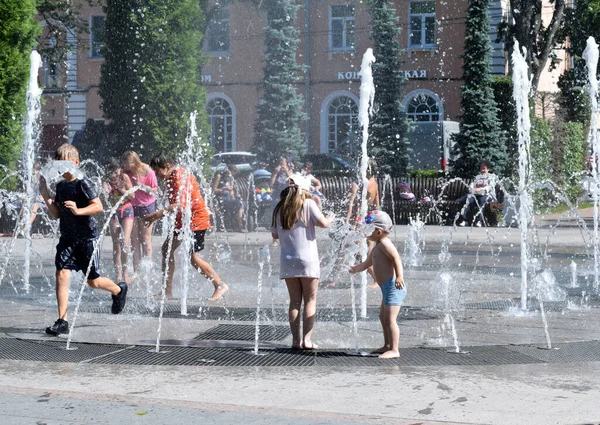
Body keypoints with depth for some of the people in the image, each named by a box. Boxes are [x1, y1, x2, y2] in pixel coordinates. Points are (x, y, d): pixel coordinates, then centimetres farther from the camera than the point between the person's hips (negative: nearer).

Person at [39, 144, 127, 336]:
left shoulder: (83, 183, -12)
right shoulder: (60, 186, 9)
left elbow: (98, 206, -20)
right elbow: (57, 214, 10)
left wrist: (78, 211, -34)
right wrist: (46, 195, -2)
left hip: (87, 238, -6)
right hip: (67, 238, 6)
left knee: (93, 280, 2)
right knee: (62, 273, -9)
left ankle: (119, 290, 35)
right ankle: (62, 321, -8)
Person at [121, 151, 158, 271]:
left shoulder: (147, 171, -13)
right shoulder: (126, 172, -4)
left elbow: (155, 190, -9)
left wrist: (141, 186, -23)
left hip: (146, 206, -3)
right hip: (132, 206, 3)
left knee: (145, 240, -1)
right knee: (134, 240, 4)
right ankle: (135, 272, 8)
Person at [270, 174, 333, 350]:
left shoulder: (279, 208, 8)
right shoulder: (308, 203, -4)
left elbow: (275, 234, 13)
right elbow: (322, 223, -12)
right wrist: (330, 218, 8)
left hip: (287, 260, 4)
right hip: (307, 259, -4)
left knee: (294, 301, 10)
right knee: (310, 300, 4)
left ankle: (296, 339, 7)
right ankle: (307, 339, -2)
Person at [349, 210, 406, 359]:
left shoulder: (384, 243, -12)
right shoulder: (376, 248, 21)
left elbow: (396, 258, -26)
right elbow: (367, 263, 38)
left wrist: (399, 276, -38)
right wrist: (354, 269, 37)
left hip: (393, 286, -12)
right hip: (387, 288, 12)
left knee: (390, 319, -12)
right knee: (383, 317, 24)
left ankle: (394, 350, -11)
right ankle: (387, 345, 36)